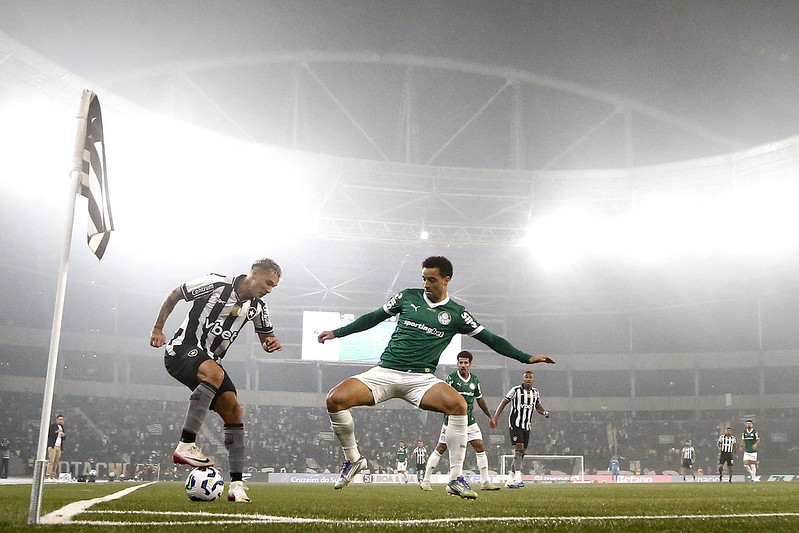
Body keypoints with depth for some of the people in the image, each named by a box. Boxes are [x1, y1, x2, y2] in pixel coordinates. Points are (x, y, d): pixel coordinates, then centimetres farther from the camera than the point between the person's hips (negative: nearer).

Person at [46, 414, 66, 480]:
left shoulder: (62, 427, 20)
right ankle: (48, 476, -12)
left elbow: (64, 438, 22)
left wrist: (63, 435, 0)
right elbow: (49, 435, -10)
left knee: (56, 462, 1)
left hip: (59, 447, 6)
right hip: (52, 446, -6)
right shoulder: (52, 426, 0)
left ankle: (53, 476, 2)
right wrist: (56, 432, -18)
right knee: (51, 461, -11)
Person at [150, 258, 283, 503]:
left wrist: (271, 343, -6)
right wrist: (158, 329, 0)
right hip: (181, 351, -7)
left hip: (209, 360, 7)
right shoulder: (216, 284, -13)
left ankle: (236, 483, -5)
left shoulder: (258, 308, 5)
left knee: (233, 410, -8)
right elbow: (173, 296, -1)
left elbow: (266, 338, 19)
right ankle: (186, 446, -38)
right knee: (214, 373, -38)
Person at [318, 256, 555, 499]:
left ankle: (456, 479, -18)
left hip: (421, 378, -1)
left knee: (458, 404, -31)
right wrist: (336, 332, 19)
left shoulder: (456, 314, 7)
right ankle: (353, 458, 3)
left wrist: (526, 358, 6)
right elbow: (374, 317, 19)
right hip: (384, 371, 1)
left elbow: (490, 339, 11)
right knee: (335, 399, -22)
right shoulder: (407, 297, 9)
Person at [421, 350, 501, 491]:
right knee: (441, 449, 0)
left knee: (480, 448, -4)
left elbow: (480, 399, 20)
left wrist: (490, 417, 24)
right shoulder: (451, 378, -8)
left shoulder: (474, 380, 8)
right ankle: (425, 481, 9)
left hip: (470, 421, 5)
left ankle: (486, 482, 4)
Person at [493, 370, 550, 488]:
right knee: (519, 448, -20)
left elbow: (538, 407, 22)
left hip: (527, 426, 6)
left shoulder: (535, 392, 9)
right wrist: (495, 417, -9)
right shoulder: (516, 390, -7)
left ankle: (510, 480, 16)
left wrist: (545, 412, 1)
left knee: (521, 453, 7)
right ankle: (518, 477, -23)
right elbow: (504, 402, -2)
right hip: (515, 424, -6)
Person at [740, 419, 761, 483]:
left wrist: (756, 444, -21)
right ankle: (751, 473, 20)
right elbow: (743, 440, 17)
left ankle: (753, 478, 11)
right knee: (746, 465, -7)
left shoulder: (755, 432, -5)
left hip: (753, 451, -3)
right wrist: (741, 446, 5)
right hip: (746, 451, 3)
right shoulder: (744, 432, 6)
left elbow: (758, 440, -3)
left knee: (753, 464, 0)